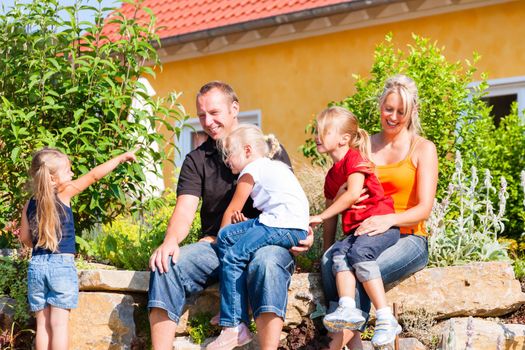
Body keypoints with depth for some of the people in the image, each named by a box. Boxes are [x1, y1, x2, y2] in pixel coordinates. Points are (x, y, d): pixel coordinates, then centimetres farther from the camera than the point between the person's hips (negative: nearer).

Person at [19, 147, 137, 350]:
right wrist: (121, 158, 8)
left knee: (42, 324, 7)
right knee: (58, 323, -3)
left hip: (36, 265, 4)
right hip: (62, 264, -4)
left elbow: (25, 238, 11)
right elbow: (94, 175, -1)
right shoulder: (64, 194, -5)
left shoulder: (29, 205, 8)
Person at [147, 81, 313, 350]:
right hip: (216, 245, 3)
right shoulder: (196, 160, 14)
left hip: (266, 242, -2)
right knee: (166, 264, -25)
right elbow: (185, 210, 0)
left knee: (267, 263, -38)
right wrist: (170, 240, -22)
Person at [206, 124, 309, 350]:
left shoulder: (251, 170, 1)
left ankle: (236, 327, -15)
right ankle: (232, 310, 7)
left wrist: (220, 234, 21)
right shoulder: (272, 166, 28)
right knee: (226, 235, 10)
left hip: (285, 227, -9)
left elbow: (232, 210, 7)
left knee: (232, 256, -10)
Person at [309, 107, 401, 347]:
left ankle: (386, 320, -37)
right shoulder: (331, 176, 25)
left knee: (359, 251, -33)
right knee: (339, 253, -24)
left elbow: (354, 193, -15)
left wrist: (320, 216, -12)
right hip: (354, 230, 7)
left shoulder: (354, 158, -1)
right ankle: (347, 309, -45)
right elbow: (332, 217, 27)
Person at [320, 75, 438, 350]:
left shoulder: (423, 149, 4)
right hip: (366, 234, 3)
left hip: (408, 238, -3)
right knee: (329, 261, -31)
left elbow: (424, 208, -6)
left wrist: (389, 219, -25)